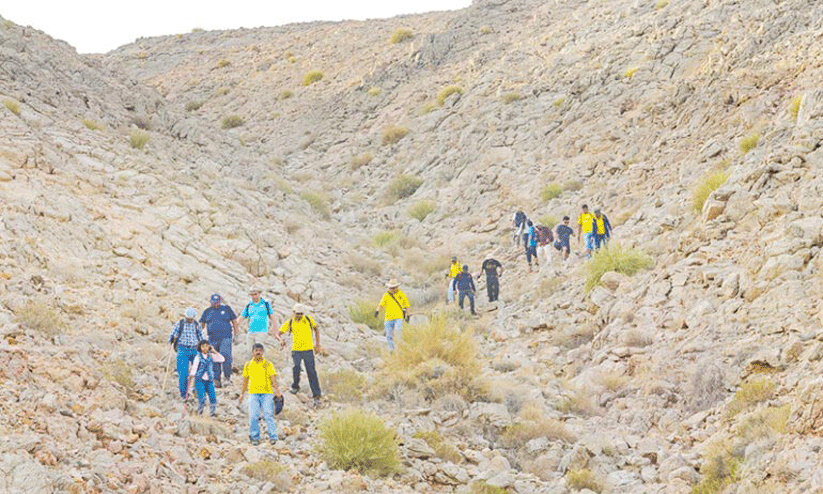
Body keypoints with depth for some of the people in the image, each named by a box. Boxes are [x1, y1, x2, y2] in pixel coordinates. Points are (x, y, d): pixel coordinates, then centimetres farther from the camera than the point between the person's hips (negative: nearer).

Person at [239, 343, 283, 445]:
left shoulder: (268, 364, 4)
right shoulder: (248, 365, 12)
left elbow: (273, 379, 1)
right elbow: (245, 380, 19)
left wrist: (277, 391, -10)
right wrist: (242, 394, 18)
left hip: (267, 394, -2)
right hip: (253, 394, 2)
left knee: (269, 415, -7)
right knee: (253, 417, -3)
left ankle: (273, 437, -4)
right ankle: (255, 437, 7)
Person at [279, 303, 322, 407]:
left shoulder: (309, 319, 2)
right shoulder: (290, 323, 0)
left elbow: (316, 330, 15)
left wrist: (317, 344, 10)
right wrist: (281, 340, -17)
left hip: (308, 349, 0)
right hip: (296, 350, 0)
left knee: (311, 373, -3)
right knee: (296, 368, -17)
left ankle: (316, 396, -1)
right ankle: (295, 386, 14)